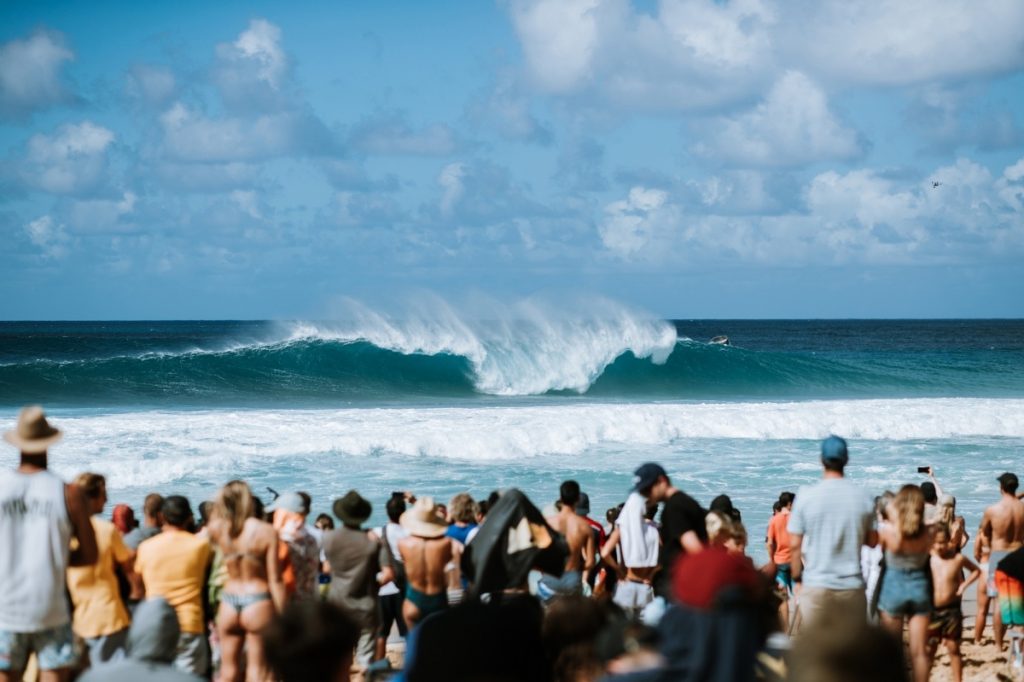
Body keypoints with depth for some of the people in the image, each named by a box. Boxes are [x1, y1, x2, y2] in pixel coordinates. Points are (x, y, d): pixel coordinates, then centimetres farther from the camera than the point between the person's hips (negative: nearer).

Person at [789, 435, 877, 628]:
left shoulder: (806, 496, -7)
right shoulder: (864, 498, -2)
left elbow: (794, 545, -4)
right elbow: (871, 541, 8)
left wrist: (796, 576, 9)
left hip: (816, 586, -1)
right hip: (852, 586, 1)